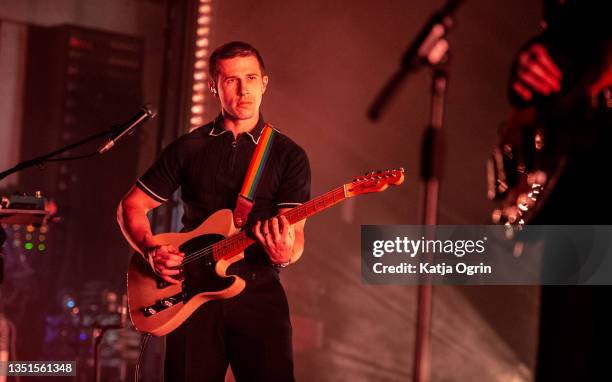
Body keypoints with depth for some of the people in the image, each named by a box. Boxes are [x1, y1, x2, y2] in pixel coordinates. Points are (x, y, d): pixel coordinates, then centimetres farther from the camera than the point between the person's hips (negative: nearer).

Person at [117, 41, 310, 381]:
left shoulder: (289, 155, 5)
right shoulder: (188, 148, 10)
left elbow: (295, 236, -3)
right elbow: (131, 207, 14)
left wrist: (285, 253, -26)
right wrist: (152, 251, -4)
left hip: (259, 293, -1)